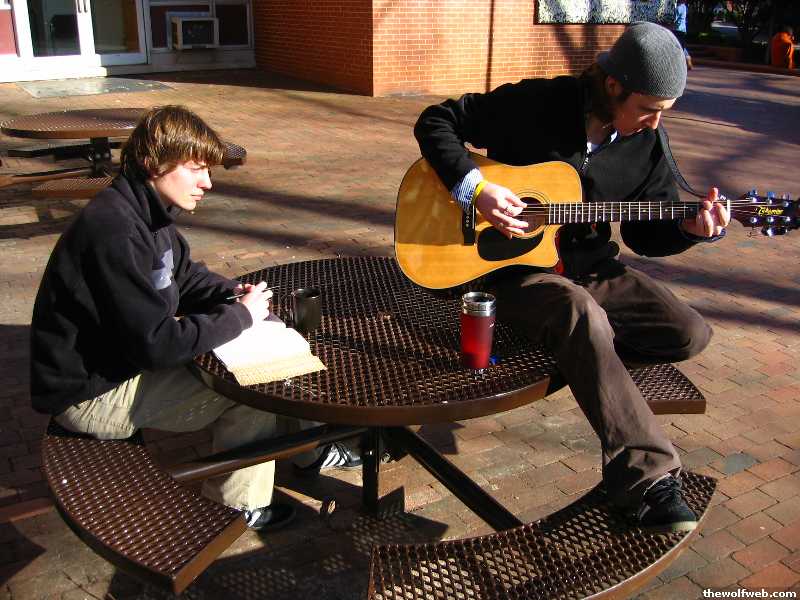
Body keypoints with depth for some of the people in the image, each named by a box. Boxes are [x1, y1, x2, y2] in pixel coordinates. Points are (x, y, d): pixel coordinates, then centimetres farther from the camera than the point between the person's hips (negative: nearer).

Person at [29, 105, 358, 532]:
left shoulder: (146, 213, 2)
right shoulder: (115, 233, -30)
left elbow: (185, 274, 17)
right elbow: (156, 344, -31)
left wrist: (234, 291, -3)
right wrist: (241, 314, -21)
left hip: (125, 359, 10)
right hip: (92, 394, -10)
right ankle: (236, 506, 6)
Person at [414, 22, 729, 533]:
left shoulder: (646, 145, 0)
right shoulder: (533, 105, -14)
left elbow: (646, 234, 8)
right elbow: (435, 121, -9)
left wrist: (690, 230, -13)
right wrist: (475, 188, -22)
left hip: (591, 266, 6)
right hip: (514, 266, -5)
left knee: (691, 334, -10)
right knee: (582, 313, -38)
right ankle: (648, 477, -36)